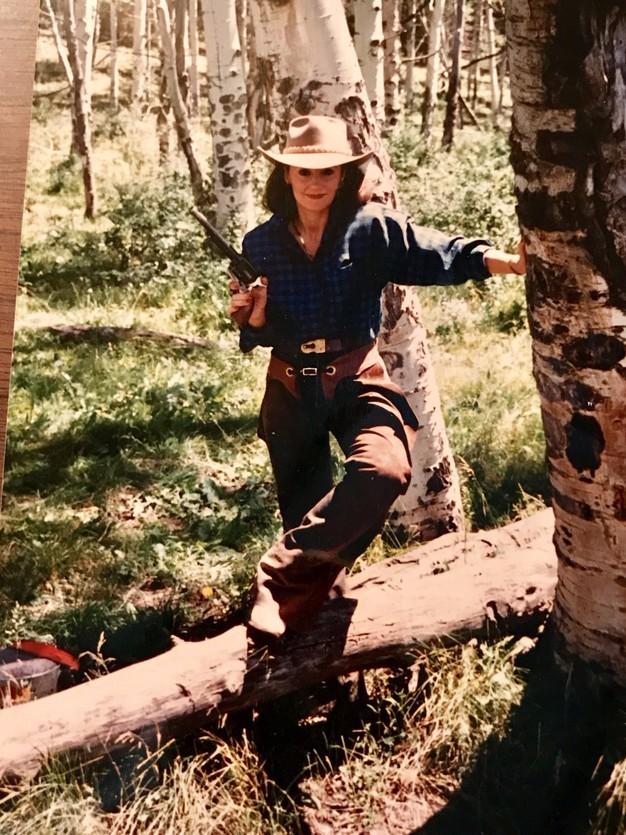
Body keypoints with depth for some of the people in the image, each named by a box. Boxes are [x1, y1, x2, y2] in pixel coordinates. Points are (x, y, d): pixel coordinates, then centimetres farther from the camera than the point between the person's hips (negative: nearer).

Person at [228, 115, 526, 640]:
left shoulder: (374, 229, -6)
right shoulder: (261, 245, 1)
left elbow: (439, 254, -20)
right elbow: (258, 336, 7)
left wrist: (502, 261, -37)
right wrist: (253, 319, -16)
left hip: (358, 381, -2)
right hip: (291, 391, 2)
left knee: (383, 471, -30)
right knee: (304, 509, 12)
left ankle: (282, 581, -24)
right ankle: (311, 597, 38)